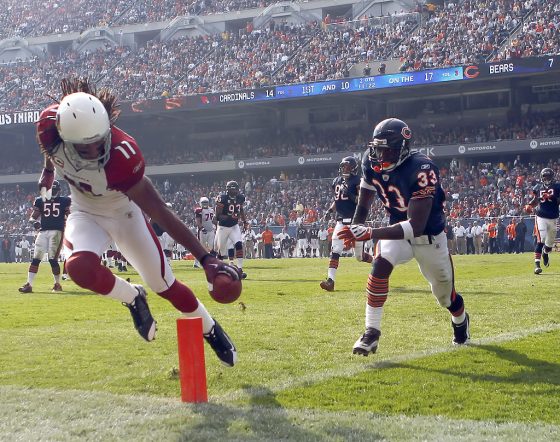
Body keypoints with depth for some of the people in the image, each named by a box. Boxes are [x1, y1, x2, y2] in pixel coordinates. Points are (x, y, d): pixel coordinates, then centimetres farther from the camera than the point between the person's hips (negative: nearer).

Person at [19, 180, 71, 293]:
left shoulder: (64, 201, 7)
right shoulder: (40, 201, 12)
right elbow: (33, 217, 11)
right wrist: (34, 222, -11)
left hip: (57, 231, -3)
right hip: (43, 232, 3)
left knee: (53, 259, -8)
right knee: (36, 259, -4)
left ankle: (57, 284, 8)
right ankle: (29, 284, -5)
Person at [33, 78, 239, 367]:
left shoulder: (122, 155, -39)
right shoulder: (50, 126, -30)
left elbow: (160, 212, -36)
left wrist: (205, 258, -39)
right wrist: (49, 171, 21)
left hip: (124, 214, -2)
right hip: (86, 214, 3)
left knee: (165, 286, 4)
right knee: (80, 267, -29)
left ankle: (212, 331, 32)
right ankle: (133, 299, 3)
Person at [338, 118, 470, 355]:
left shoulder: (421, 170, -34)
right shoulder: (372, 163, -16)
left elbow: (415, 226, -39)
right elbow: (363, 204, 3)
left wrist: (369, 233, -45)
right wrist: (355, 231, -13)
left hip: (429, 236, -3)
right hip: (397, 231, 3)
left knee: (446, 295, 13)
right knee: (380, 265, -29)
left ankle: (461, 321, 50)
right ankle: (371, 333, -22)